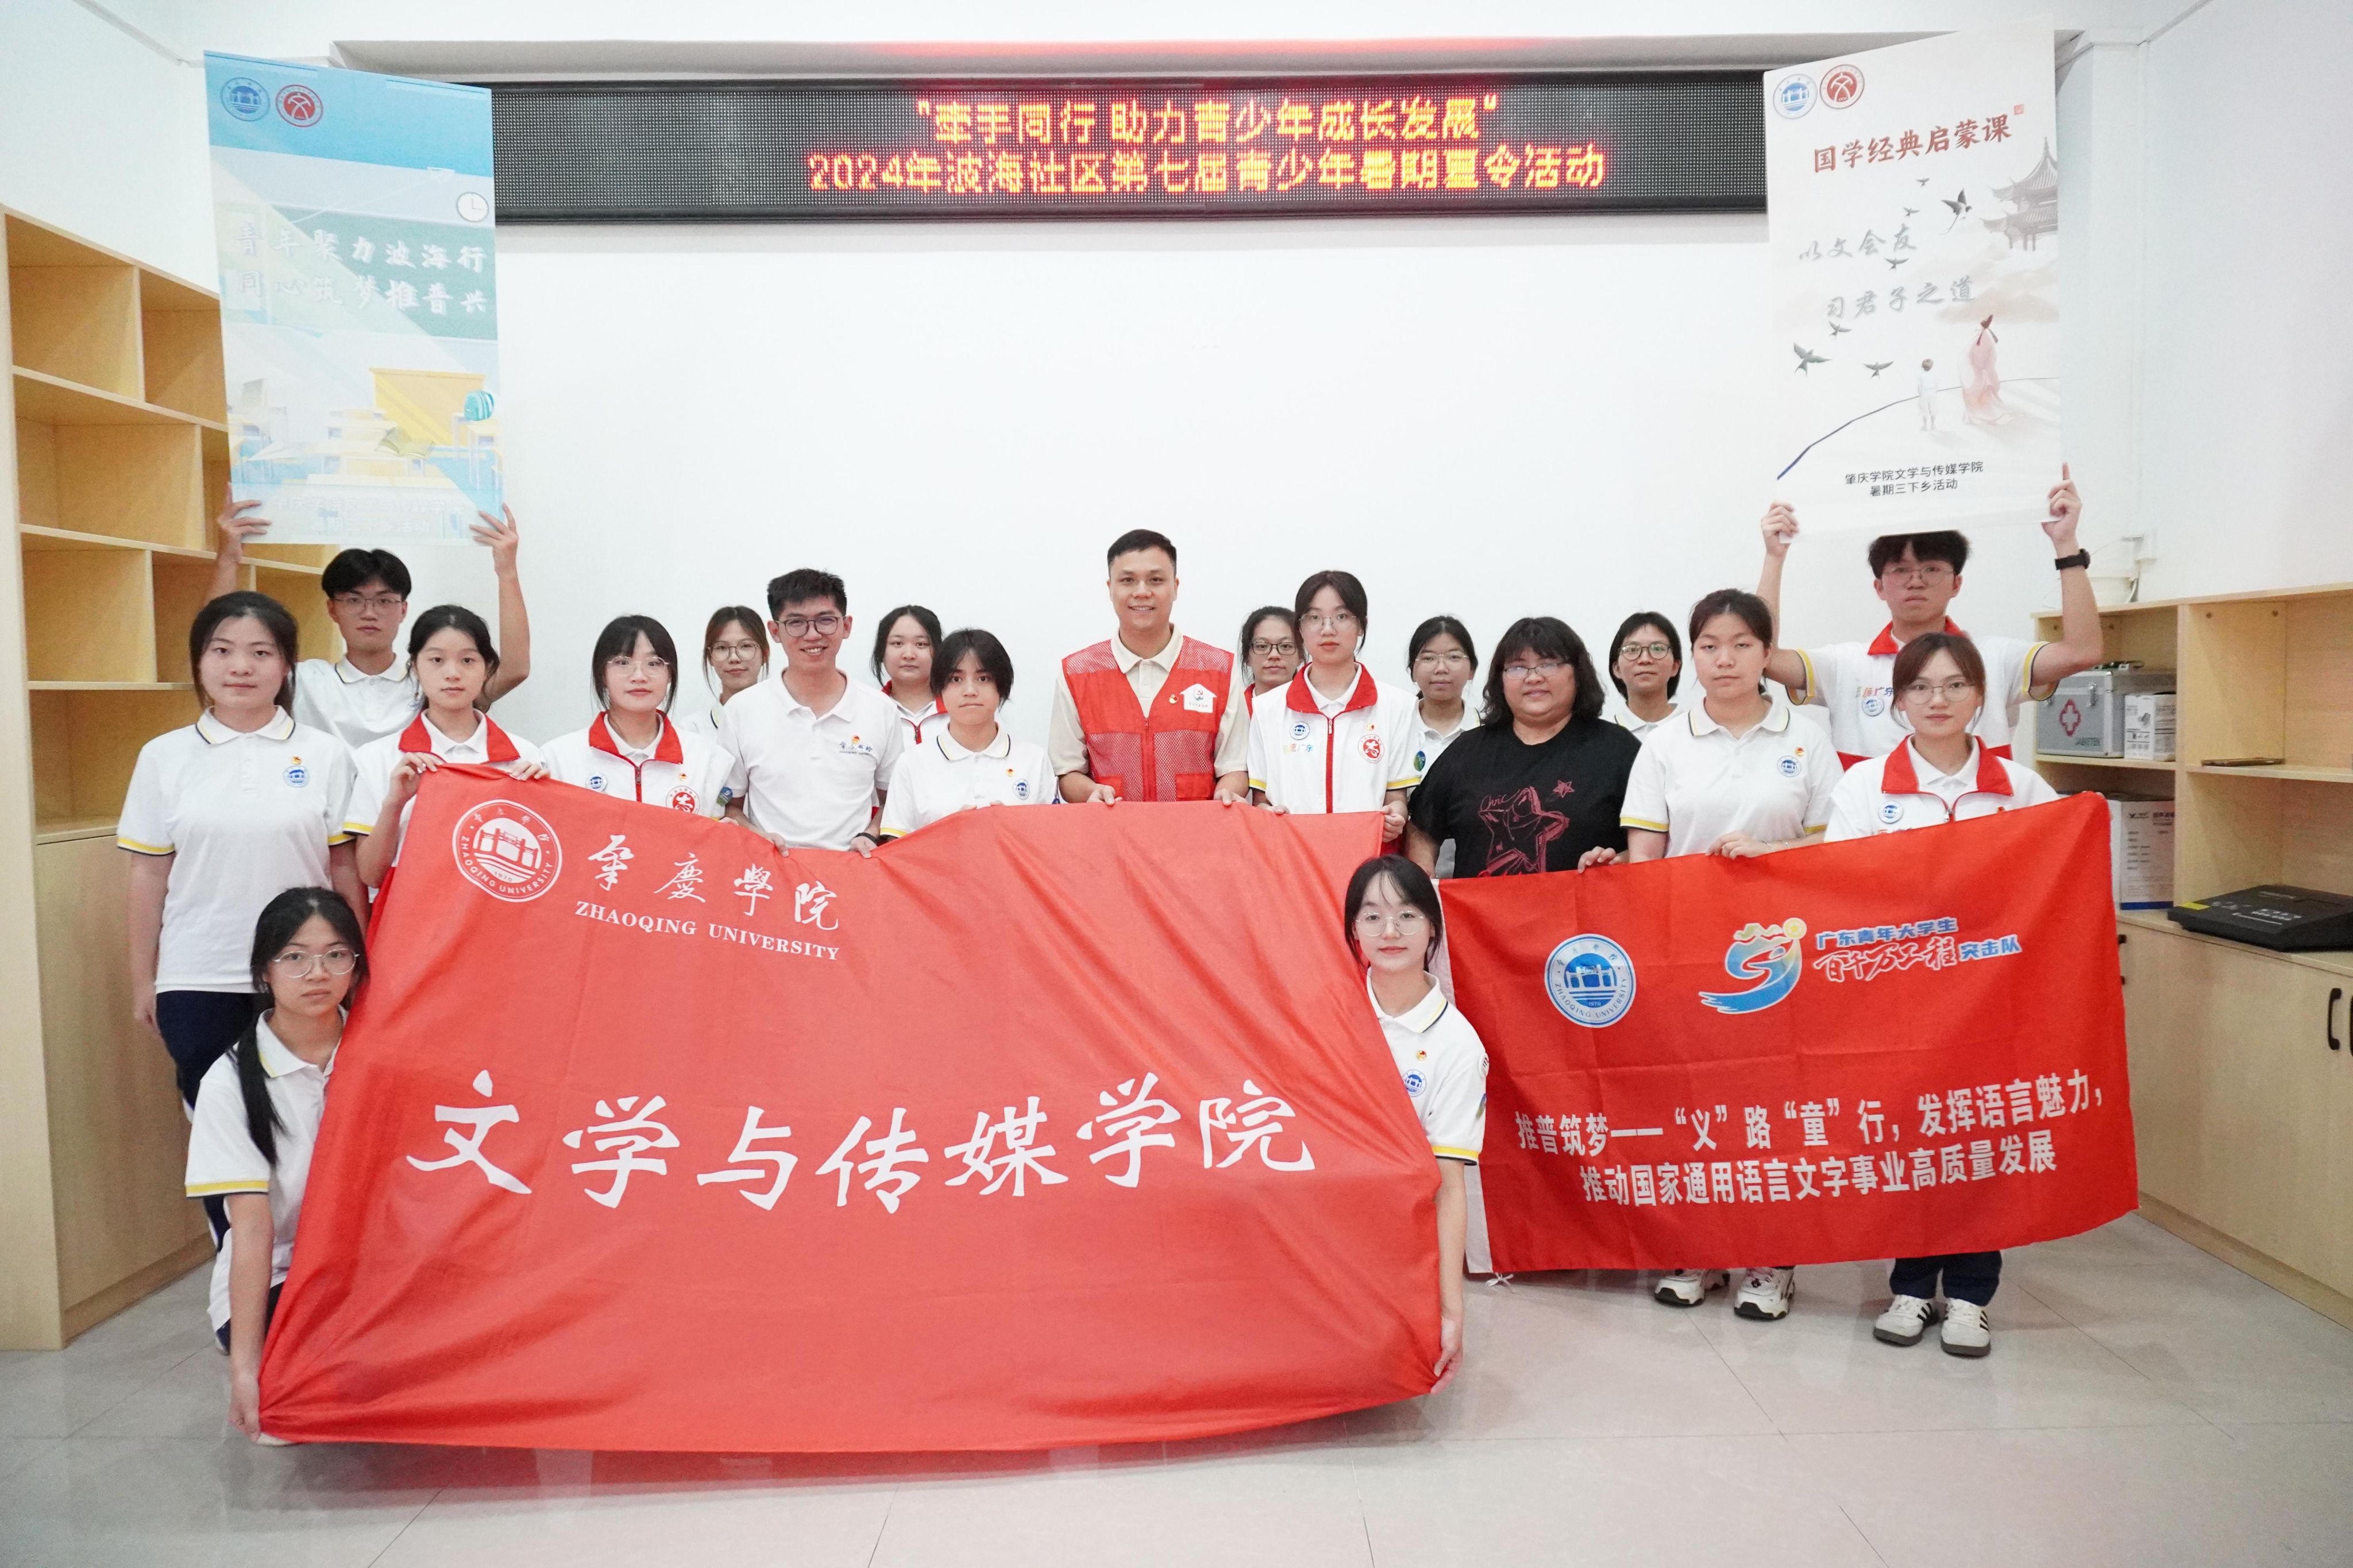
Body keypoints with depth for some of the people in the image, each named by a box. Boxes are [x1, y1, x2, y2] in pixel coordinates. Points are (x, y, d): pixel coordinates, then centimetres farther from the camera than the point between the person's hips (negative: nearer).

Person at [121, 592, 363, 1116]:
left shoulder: (326, 754, -1)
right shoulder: (163, 756, 2)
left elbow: (345, 867, 2)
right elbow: (149, 875, 5)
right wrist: (142, 979, 7)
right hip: (197, 982, 1)